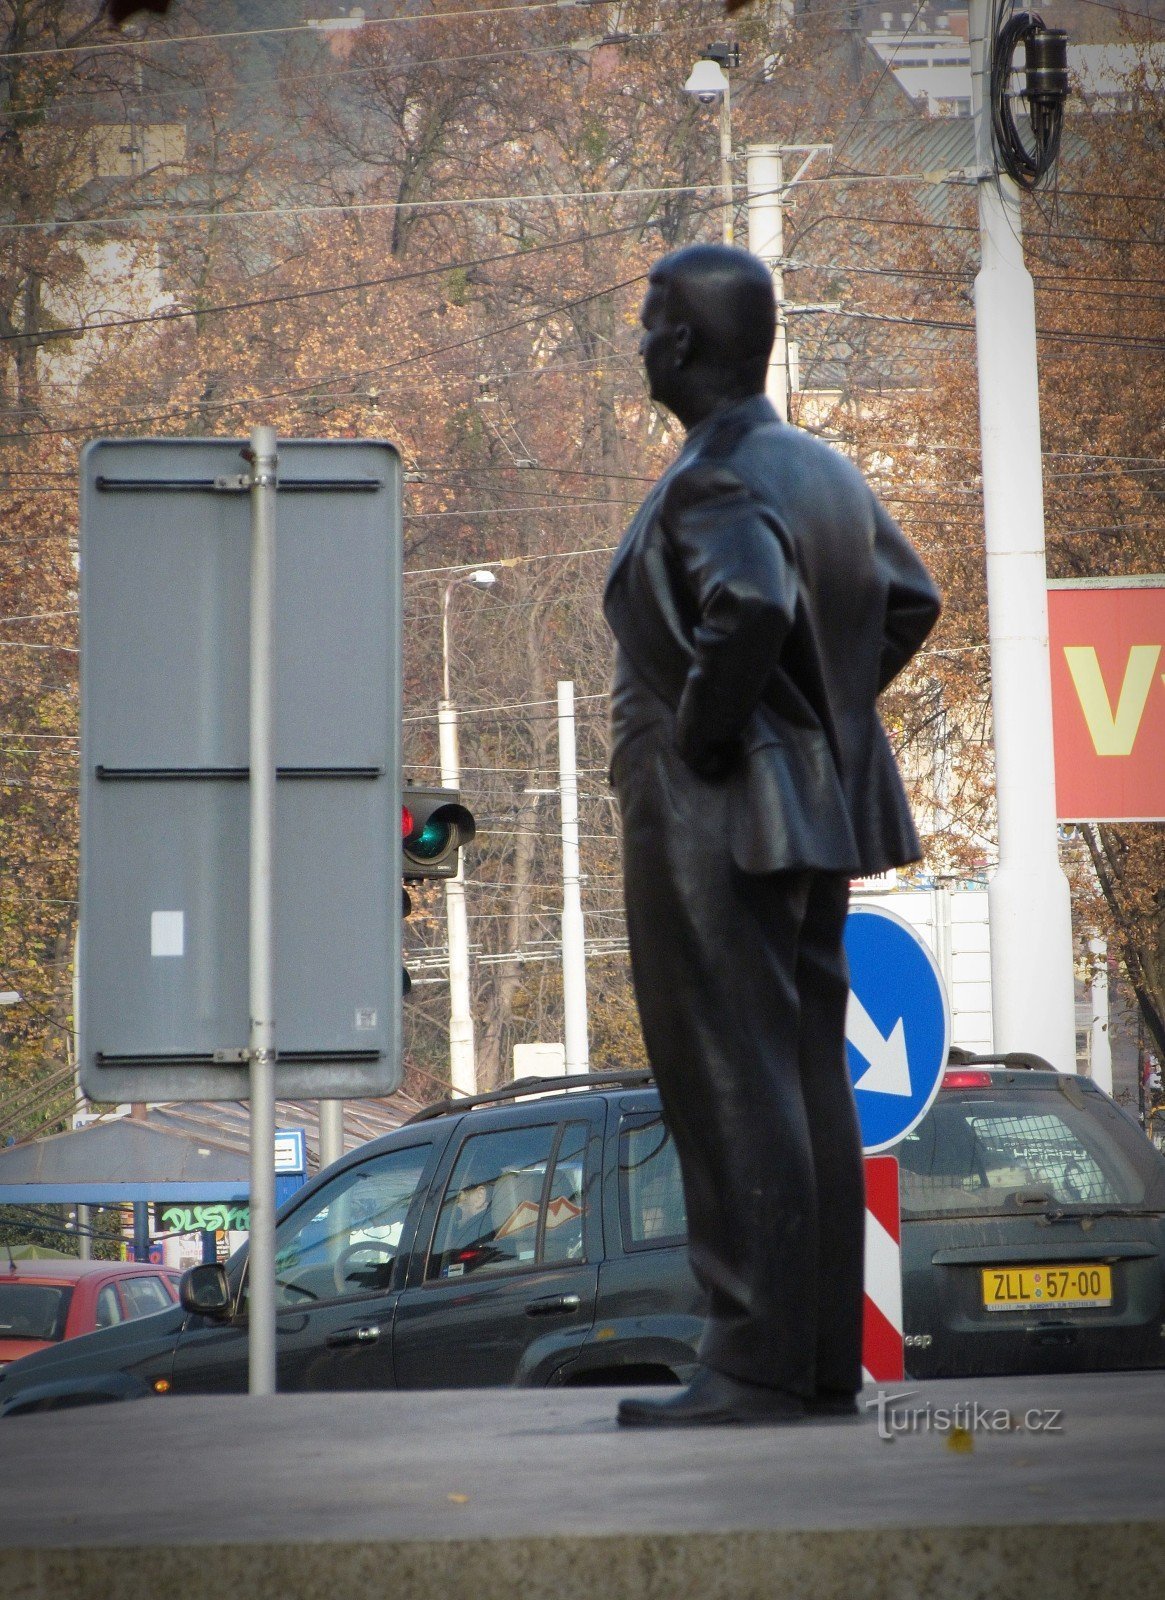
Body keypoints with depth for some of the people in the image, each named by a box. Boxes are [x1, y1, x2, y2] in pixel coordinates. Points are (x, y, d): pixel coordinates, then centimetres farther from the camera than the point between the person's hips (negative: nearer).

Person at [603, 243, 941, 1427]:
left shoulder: (711, 483, -15)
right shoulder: (829, 472, 13)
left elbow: (749, 607, -32)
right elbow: (909, 599, 20)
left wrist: (701, 733, -19)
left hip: (711, 825, -9)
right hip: (819, 812, 9)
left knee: (731, 1092, -6)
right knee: (813, 1082, 11)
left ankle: (751, 1365, -5)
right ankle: (826, 1358, 16)